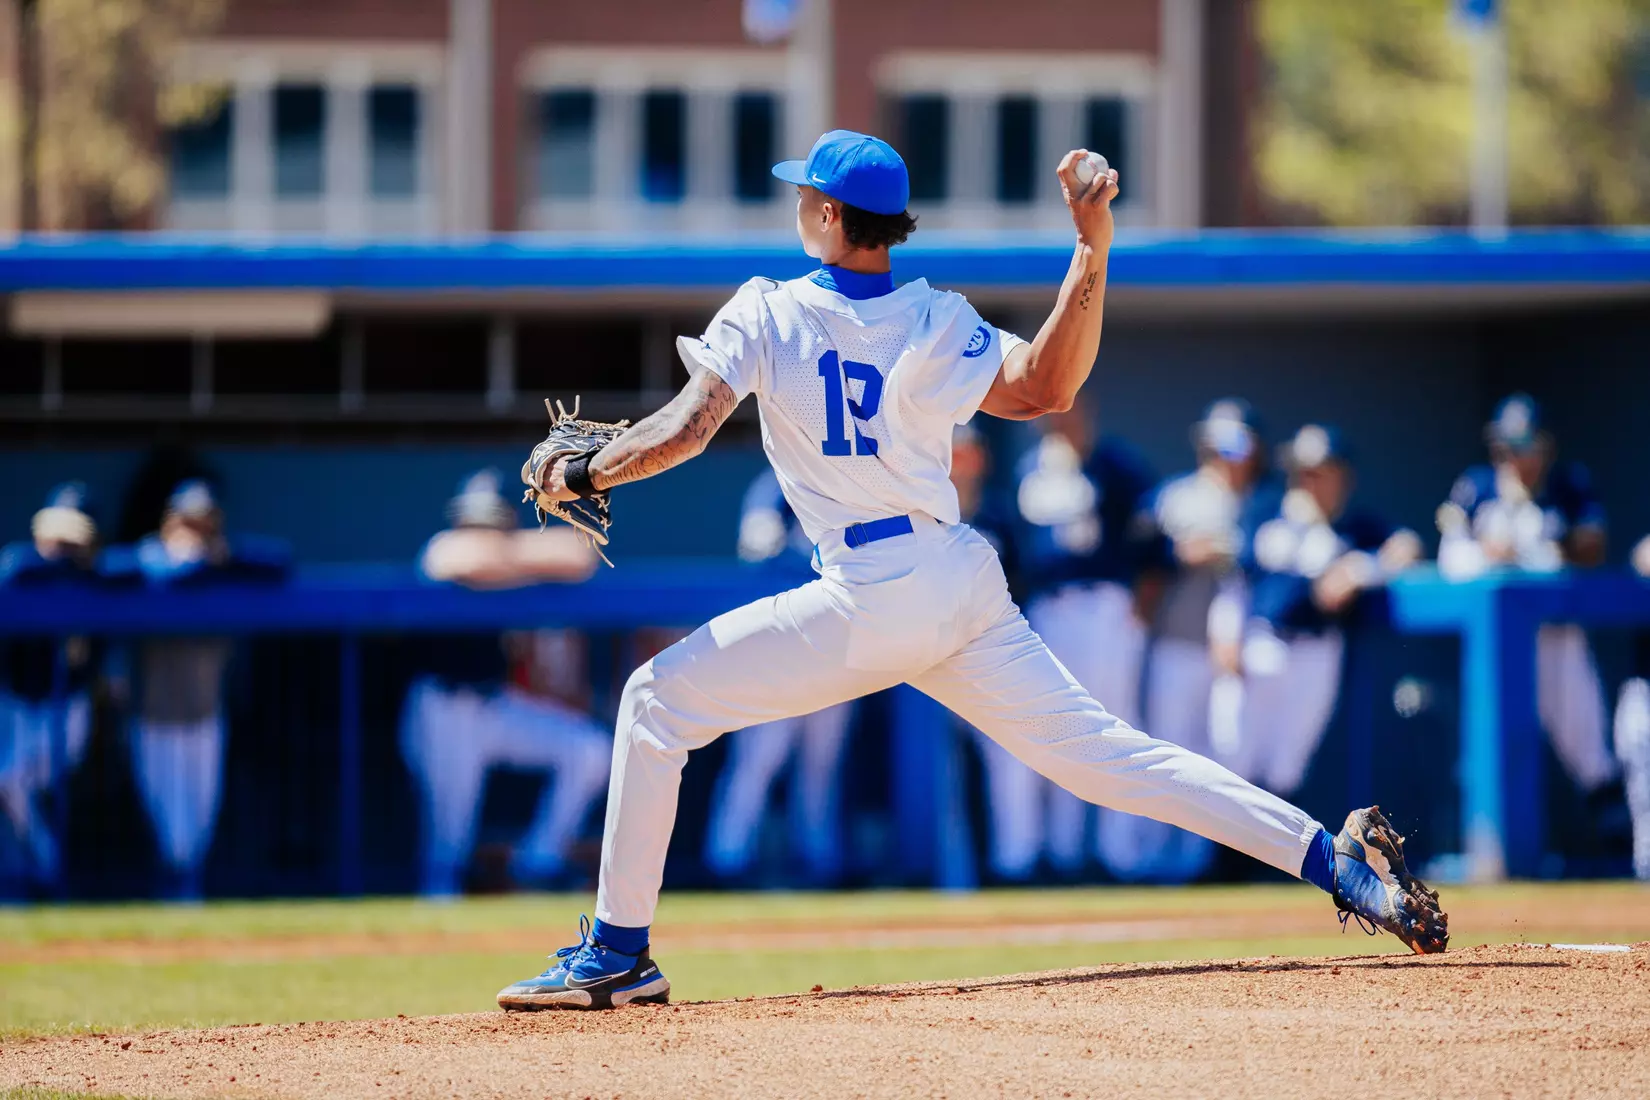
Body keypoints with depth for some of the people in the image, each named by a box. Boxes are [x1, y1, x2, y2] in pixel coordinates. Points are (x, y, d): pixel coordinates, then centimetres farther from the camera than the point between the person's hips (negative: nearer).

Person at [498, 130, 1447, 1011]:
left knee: (659, 701, 5)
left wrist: (583, 475, -1)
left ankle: (619, 950, 4)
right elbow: (1046, 388, -7)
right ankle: (1332, 855, -7)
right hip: (966, 585, 5)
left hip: (870, 604, -5)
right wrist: (1092, 259, -6)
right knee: (1101, 752, 5)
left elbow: (686, 429, -13)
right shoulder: (937, 324, 5)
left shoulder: (766, 316, -5)